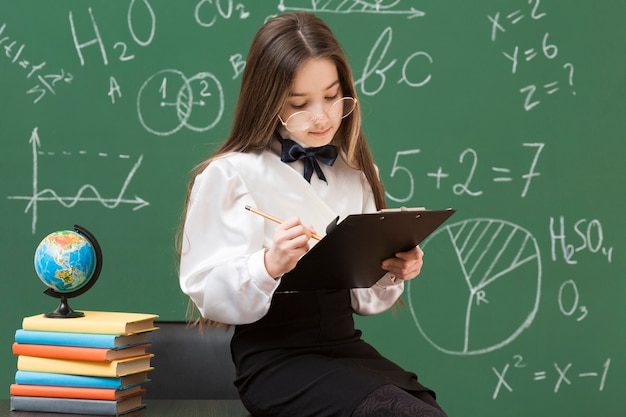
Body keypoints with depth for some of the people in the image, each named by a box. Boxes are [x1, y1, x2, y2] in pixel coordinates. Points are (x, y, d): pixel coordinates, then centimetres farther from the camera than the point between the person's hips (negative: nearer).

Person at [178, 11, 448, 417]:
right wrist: (269, 265, -29)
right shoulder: (231, 174, -5)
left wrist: (391, 274, -5)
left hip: (345, 346, 6)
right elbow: (211, 296, -11)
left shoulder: (356, 175, 13)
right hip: (275, 358, -5)